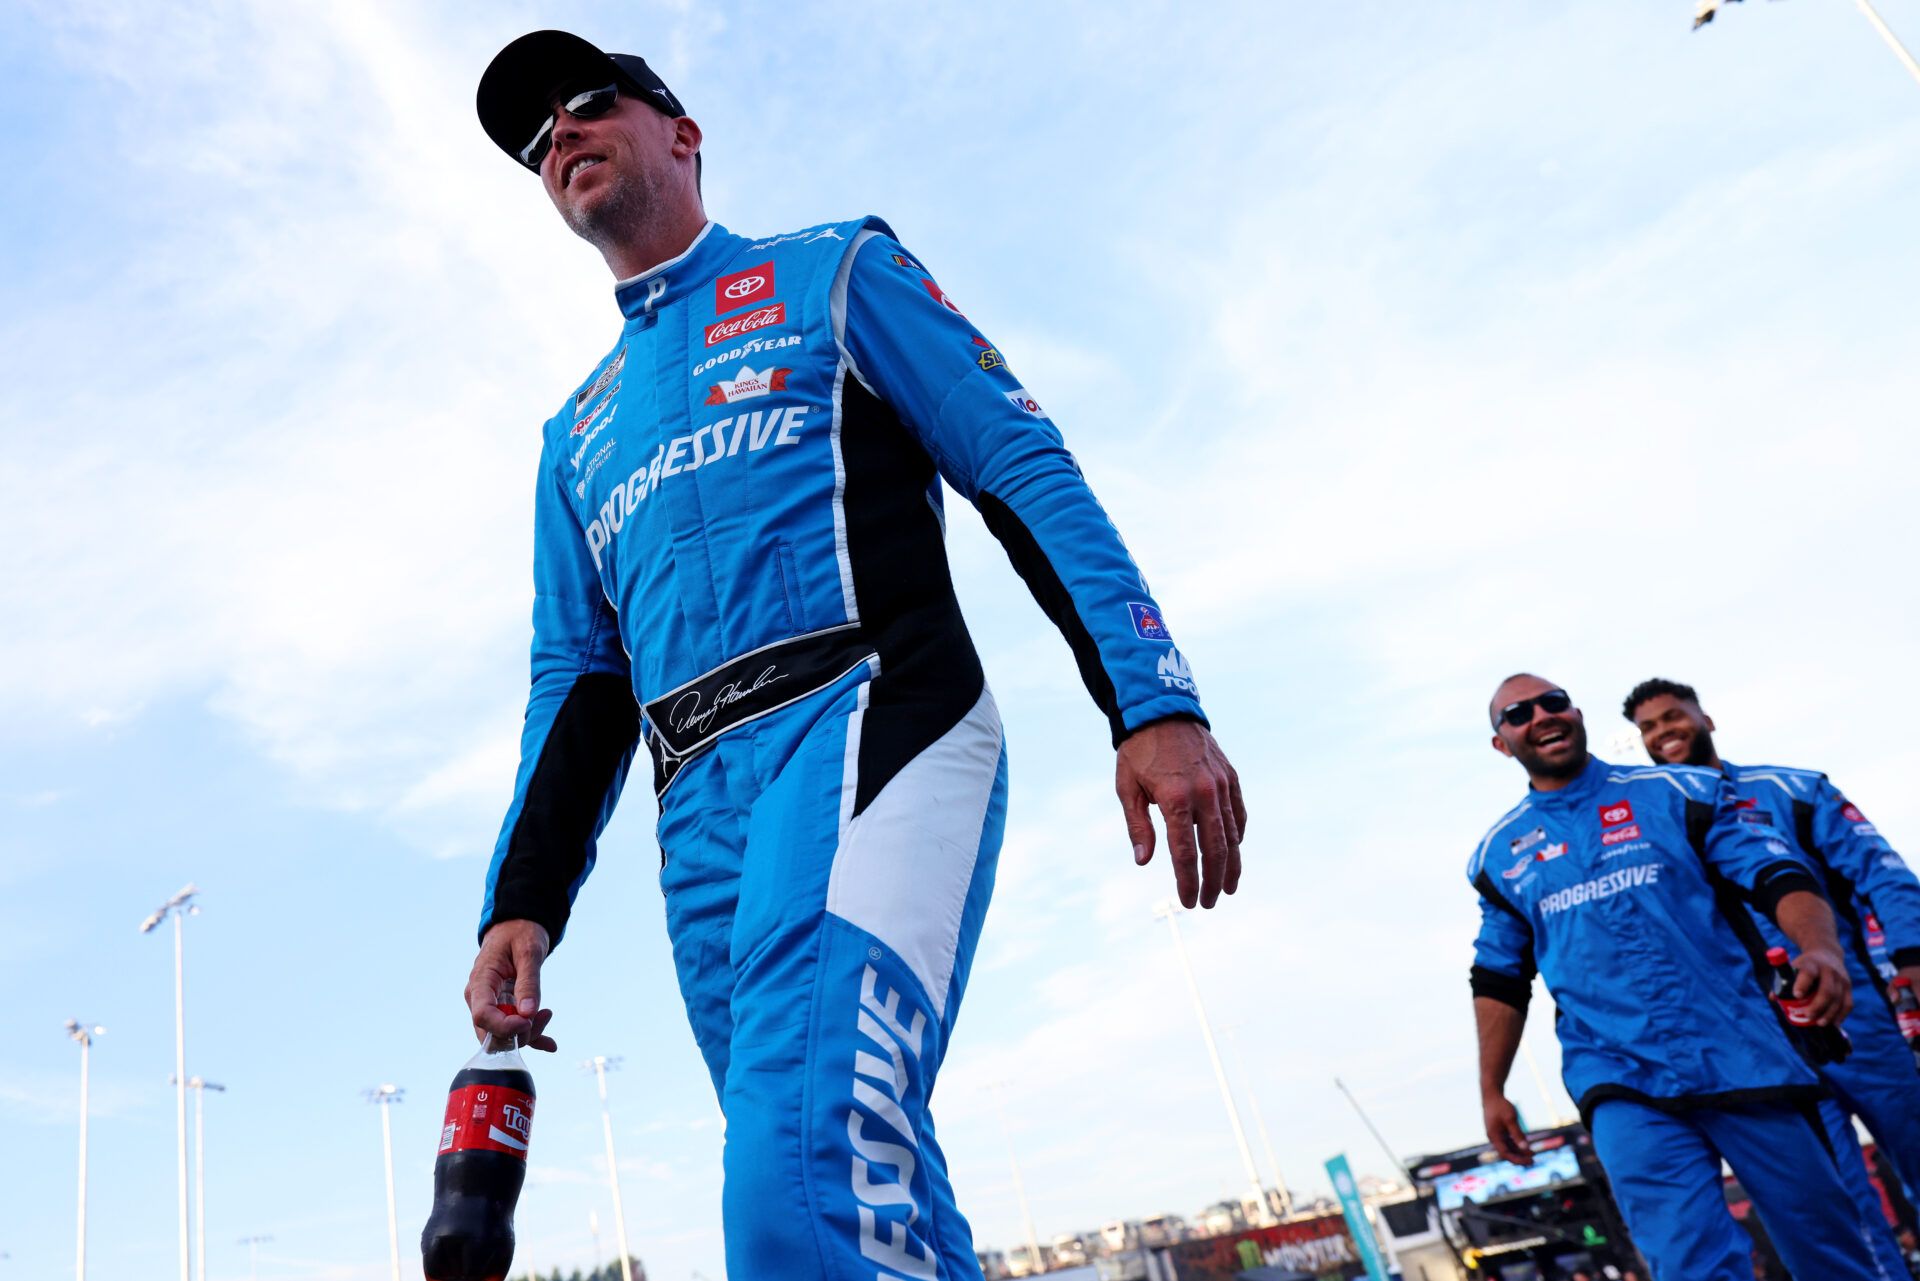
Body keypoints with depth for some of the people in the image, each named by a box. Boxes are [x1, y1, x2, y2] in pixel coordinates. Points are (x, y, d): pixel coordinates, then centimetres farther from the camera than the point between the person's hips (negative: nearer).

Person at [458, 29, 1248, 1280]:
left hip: (864, 713, -5)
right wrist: (521, 904, 9)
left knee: (813, 1170, -26)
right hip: (700, 810, 6)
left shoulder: (835, 271, 15)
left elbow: (1028, 472, 3)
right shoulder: (577, 434, 29)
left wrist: (1155, 702, -11)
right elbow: (578, 684, 23)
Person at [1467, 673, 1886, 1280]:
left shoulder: (1677, 794, 6)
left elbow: (1780, 872, -1)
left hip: (1742, 1056, 0)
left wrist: (1821, 947, -22)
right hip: (1620, 1081, 0)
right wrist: (1491, 1091, 15)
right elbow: (1500, 979, 17)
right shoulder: (1501, 853, 10)